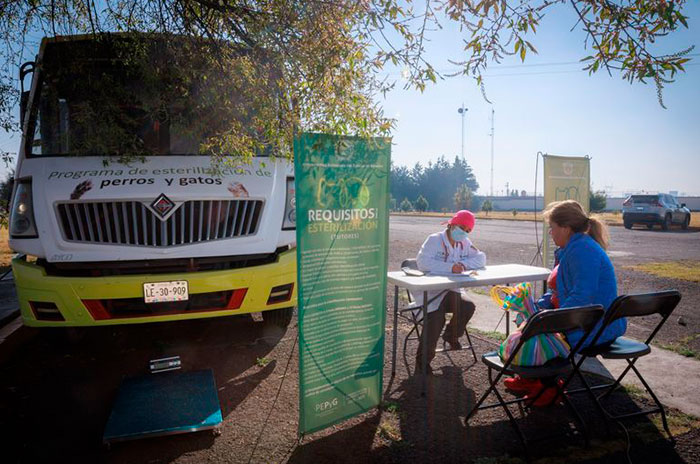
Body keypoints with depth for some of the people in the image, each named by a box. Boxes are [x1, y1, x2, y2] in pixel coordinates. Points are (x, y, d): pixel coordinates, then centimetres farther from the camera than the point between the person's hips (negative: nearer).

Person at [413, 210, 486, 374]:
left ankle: (451, 336, 12)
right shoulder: (435, 240, -10)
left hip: (450, 291, 6)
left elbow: (481, 258, 3)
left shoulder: (465, 244, 11)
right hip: (430, 291, -5)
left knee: (468, 307, -19)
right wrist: (450, 267, -33)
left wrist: (464, 264, -16)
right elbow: (422, 261, -25)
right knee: (436, 321, -23)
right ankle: (423, 360, 0)